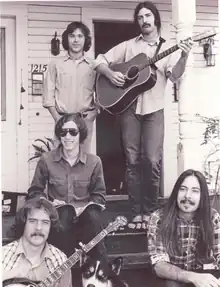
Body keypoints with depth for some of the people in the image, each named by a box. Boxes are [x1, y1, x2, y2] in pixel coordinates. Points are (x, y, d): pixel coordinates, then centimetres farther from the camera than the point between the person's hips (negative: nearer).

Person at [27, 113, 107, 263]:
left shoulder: (94, 161, -2)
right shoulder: (46, 160, -4)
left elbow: (99, 195, 7)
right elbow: (34, 191, 8)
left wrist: (88, 207, -12)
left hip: (86, 214, 1)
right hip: (58, 214, -1)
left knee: (94, 216, -35)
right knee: (64, 214, -37)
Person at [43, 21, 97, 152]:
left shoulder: (94, 65, 8)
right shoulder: (56, 64, 7)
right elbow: (49, 94, 4)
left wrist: (94, 113, -5)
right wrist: (57, 118, -5)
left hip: (86, 120, 0)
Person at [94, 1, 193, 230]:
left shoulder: (168, 49, 9)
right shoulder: (128, 46, 12)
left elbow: (174, 76, -8)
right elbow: (100, 61, 11)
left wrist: (184, 57, -26)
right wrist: (110, 73, -9)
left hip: (154, 109, -1)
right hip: (128, 107, 1)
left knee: (153, 161, -9)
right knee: (132, 160, 0)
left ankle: (149, 211, 6)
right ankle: (136, 212, 7)